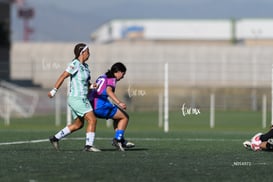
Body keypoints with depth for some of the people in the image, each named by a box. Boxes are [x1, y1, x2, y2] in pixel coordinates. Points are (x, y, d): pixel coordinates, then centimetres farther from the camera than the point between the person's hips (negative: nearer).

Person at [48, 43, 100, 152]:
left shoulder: (85, 66, 13)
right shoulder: (75, 64, -14)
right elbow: (63, 76, -16)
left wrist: (92, 86, -2)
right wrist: (54, 91, -18)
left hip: (82, 99, 10)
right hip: (77, 98, -10)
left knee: (78, 124, 16)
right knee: (92, 120, -13)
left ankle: (55, 138, 23)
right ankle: (89, 145, -13)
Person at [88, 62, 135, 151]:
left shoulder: (101, 77, 22)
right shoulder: (112, 79, -2)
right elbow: (109, 91, -21)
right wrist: (119, 103, -32)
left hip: (92, 106, 9)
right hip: (101, 106, -9)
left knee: (117, 116, 27)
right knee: (125, 117, 5)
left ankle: (121, 140, 22)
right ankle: (117, 139, -2)